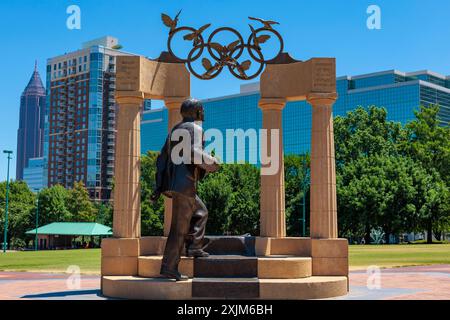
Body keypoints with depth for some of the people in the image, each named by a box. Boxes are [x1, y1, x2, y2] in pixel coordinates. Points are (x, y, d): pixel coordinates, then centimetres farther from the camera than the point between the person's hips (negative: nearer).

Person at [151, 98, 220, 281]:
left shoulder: (174, 130, 21)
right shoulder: (195, 129, -5)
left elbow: (162, 159, 20)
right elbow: (195, 153, -22)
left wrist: (159, 186, 19)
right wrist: (212, 163, -5)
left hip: (171, 184, 9)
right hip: (184, 184, -9)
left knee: (201, 212, 25)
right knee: (180, 227, -5)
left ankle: (194, 246, 19)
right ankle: (169, 268, -4)